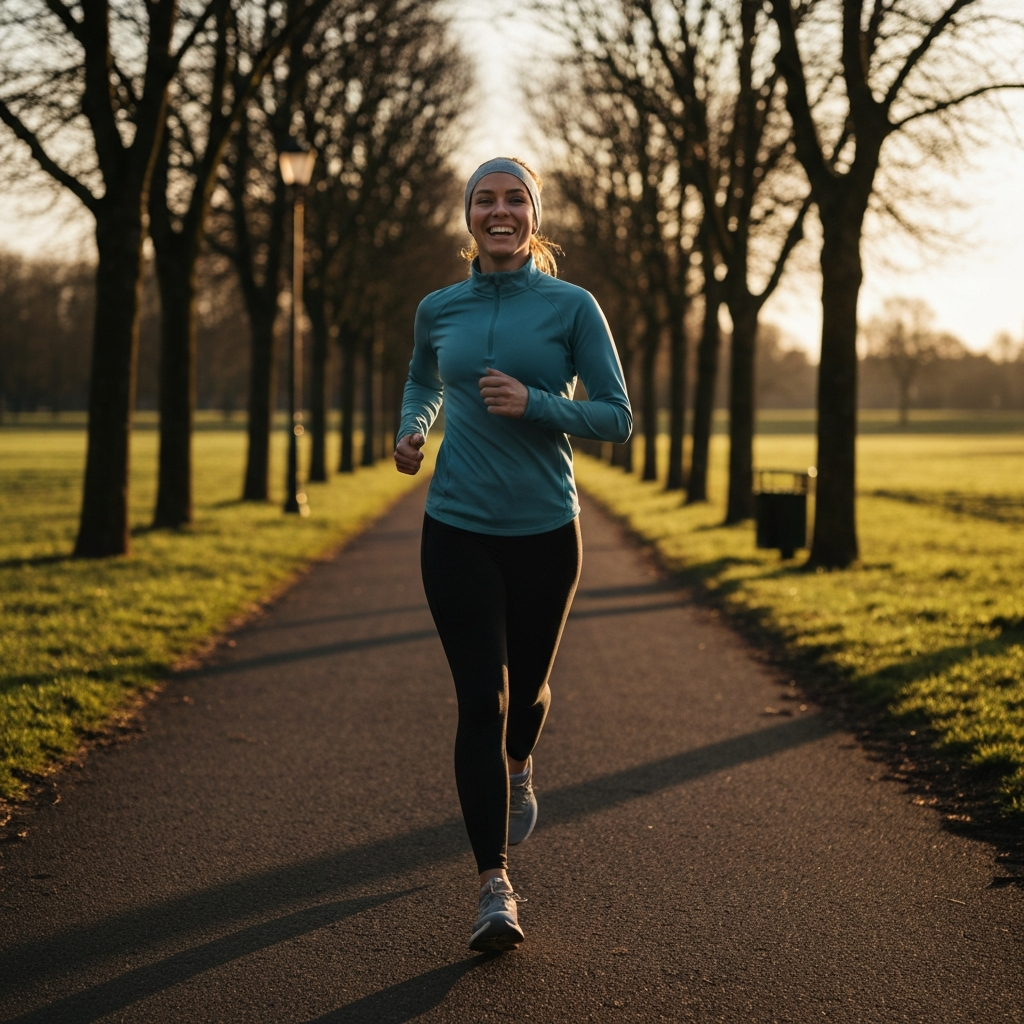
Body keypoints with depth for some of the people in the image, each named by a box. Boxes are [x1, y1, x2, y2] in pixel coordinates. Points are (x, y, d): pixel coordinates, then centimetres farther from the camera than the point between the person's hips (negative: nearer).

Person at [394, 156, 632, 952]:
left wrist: (532, 404, -19)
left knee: (526, 686, 16)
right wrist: (414, 430, 5)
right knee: (480, 699, -8)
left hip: (546, 530, 0)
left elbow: (617, 417, -4)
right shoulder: (439, 310, 5)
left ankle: (520, 769, 53)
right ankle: (495, 887, -6)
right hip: (458, 529, 0)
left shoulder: (571, 307, -3)